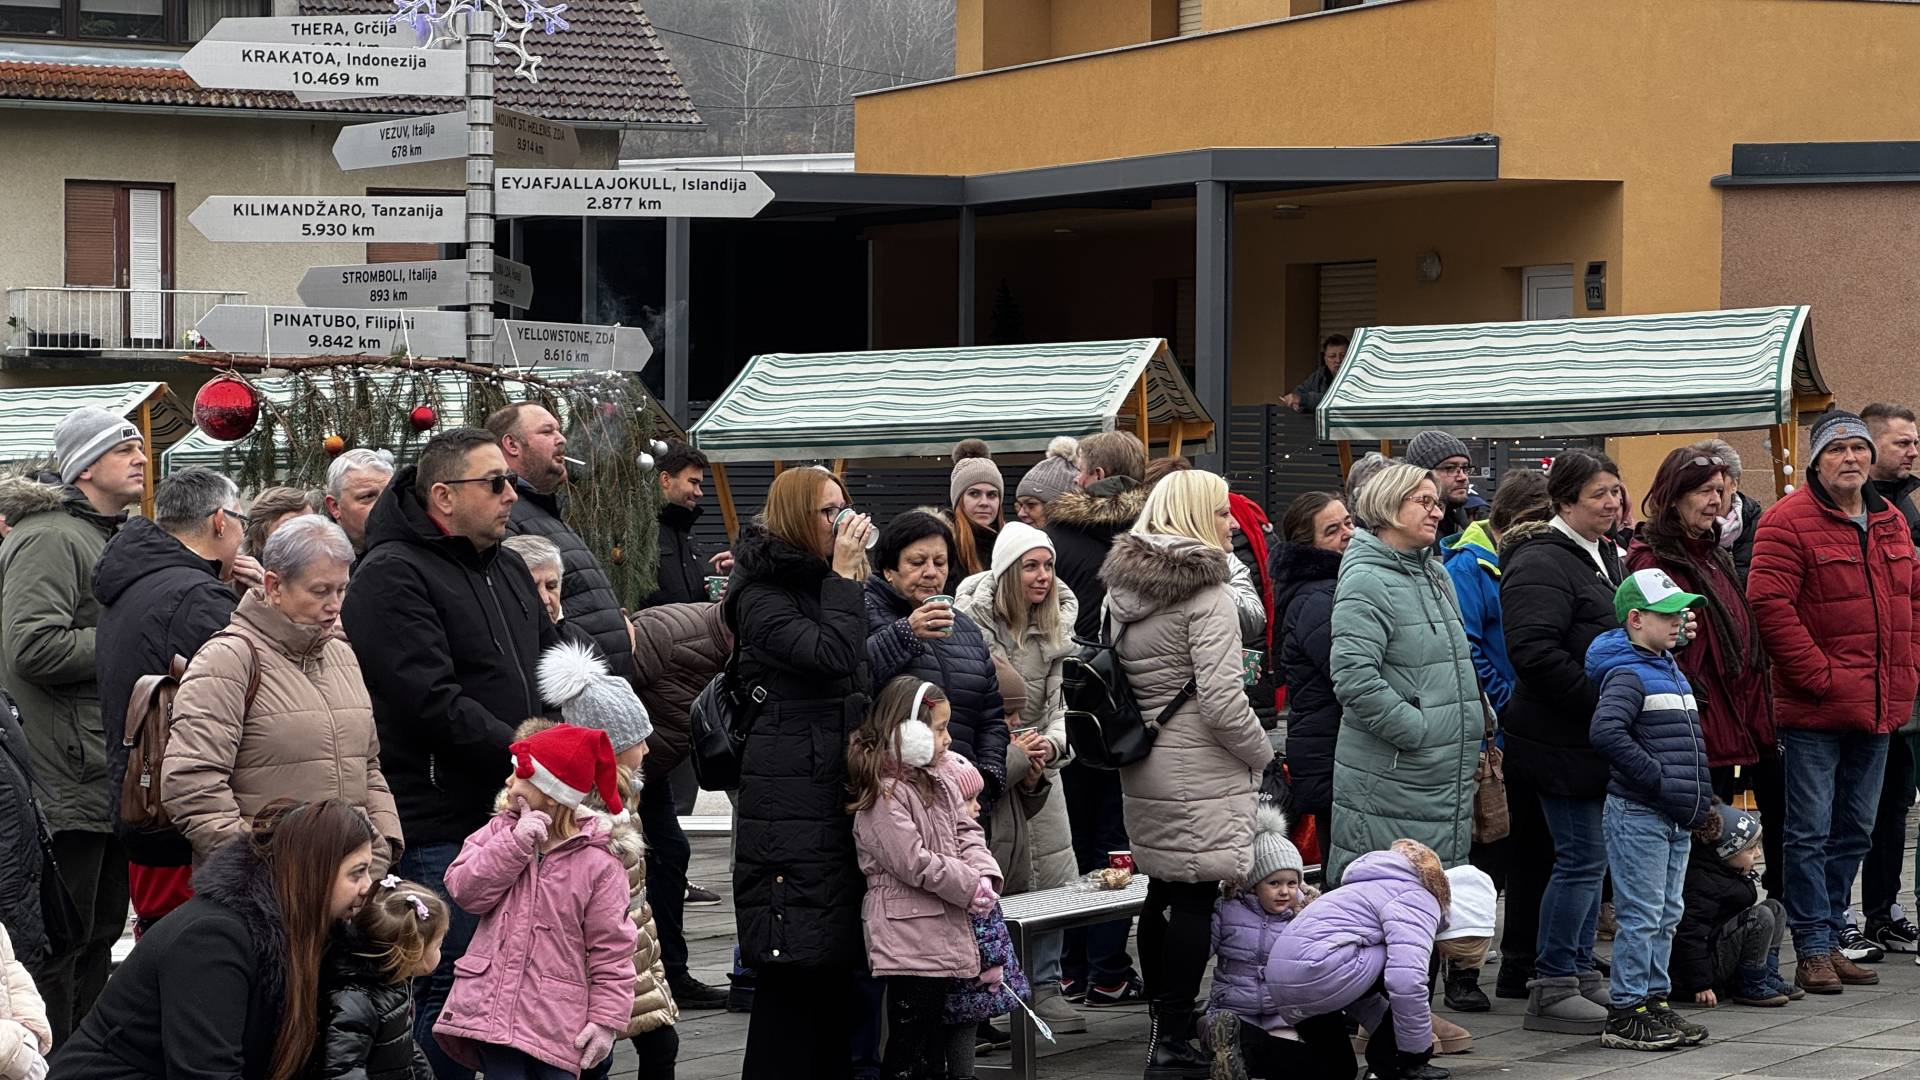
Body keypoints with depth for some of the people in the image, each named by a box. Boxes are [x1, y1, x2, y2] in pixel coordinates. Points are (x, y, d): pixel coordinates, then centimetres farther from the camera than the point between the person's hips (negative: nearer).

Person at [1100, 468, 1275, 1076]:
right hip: (1199, 772, -8)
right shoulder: (1207, 595, -15)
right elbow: (1221, 700, -19)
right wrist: (1261, 753, -5)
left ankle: (1161, 1020, 26)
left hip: (1142, 768, 8)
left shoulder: (1124, 585, 10)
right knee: (1195, 896, -3)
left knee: (1160, 890, 16)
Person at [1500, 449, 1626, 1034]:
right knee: (1582, 857, -8)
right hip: (1562, 739, -10)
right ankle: (1551, 990, -1)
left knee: (1589, 856, 14)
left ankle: (1581, 971, 23)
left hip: (1595, 738, 10)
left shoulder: (1605, 557, 16)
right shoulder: (1543, 563, -16)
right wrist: (1600, 701, -24)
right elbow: (1534, 651, -26)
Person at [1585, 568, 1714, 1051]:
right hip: (1637, 813, -9)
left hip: (1676, 818, 9)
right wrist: (1657, 778, -25)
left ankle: (1655, 1000, 22)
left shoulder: (1670, 671, 16)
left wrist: (1698, 796, 16)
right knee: (1640, 916, -5)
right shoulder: (1627, 675, -14)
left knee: (1666, 915, 14)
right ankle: (1627, 1014, 0)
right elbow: (1606, 732, -30)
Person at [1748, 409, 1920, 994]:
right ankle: (1813, 952, 1)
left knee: (1853, 832, 13)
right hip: (1815, 708, -7)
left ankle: (1831, 940, 22)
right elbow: (1770, 604, -17)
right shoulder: (1788, 522, -10)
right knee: (1811, 834, -3)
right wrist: (1819, 675, -18)